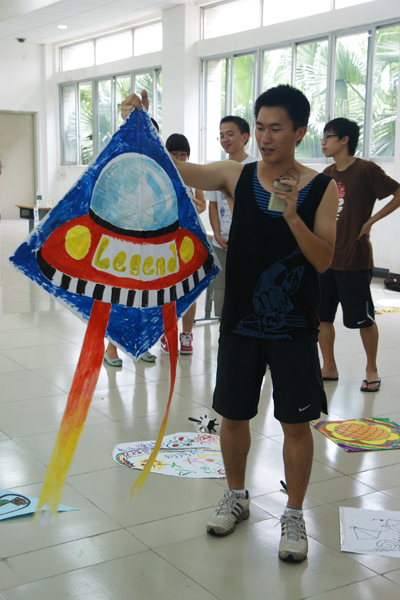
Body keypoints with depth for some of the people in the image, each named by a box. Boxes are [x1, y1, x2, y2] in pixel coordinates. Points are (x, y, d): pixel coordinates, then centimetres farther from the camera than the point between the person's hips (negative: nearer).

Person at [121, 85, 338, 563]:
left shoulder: (321, 188, -4)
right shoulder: (237, 176, -1)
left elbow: (324, 261, -9)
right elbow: (174, 169, -8)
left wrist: (293, 216, -23)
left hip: (294, 328, -2)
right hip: (240, 323, 2)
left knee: (295, 423, 5)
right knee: (233, 415, 12)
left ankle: (293, 514, 23)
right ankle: (236, 497, 35)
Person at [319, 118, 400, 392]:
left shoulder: (366, 170, -11)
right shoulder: (328, 174, 9)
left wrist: (371, 221, -14)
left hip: (354, 259, -7)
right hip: (325, 257, 7)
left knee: (363, 318, 3)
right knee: (322, 315, 9)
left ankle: (372, 370, 21)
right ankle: (329, 367, 23)